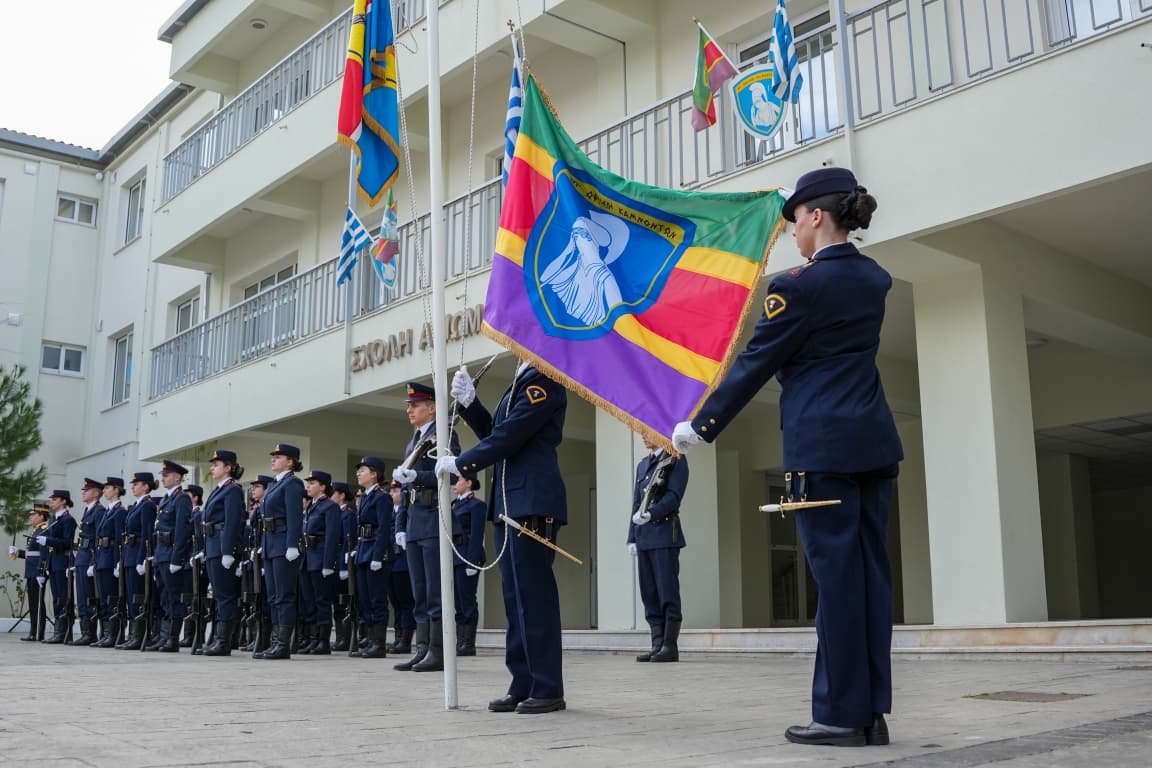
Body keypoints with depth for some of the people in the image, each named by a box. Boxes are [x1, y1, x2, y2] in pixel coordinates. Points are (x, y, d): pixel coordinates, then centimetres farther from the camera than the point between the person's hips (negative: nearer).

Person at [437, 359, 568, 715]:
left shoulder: (544, 379, -10)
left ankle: (548, 689, 1)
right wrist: (469, 401, 8)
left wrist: (460, 464, -7)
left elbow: (509, 436, -16)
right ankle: (523, 685, 17)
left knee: (535, 594, -6)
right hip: (509, 503, 10)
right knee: (516, 595, 11)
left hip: (533, 503, -10)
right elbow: (493, 433, 21)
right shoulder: (522, 380, 20)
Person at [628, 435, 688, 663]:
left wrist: (650, 514, -21)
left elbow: (674, 496, -10)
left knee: (667, 592, -7)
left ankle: (670, 646, -4)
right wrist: (632, 537, 13)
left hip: (664, 534, -7)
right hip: (644, 537, 7)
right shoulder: (643, 465, 21)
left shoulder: (676, 460, 1)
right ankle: (657, 646, 8)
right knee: (650, 595, 5)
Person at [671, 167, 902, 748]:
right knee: (870, 571, 7)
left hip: (823, 444, -7)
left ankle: (842, 714, 4)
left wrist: (700, 426, 3)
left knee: (837, 575, -4)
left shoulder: (800, 285, -9)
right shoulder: (875, 280, 12)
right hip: (874, 439, 7)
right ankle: (872, 710, 12)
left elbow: (755, 364, -6)